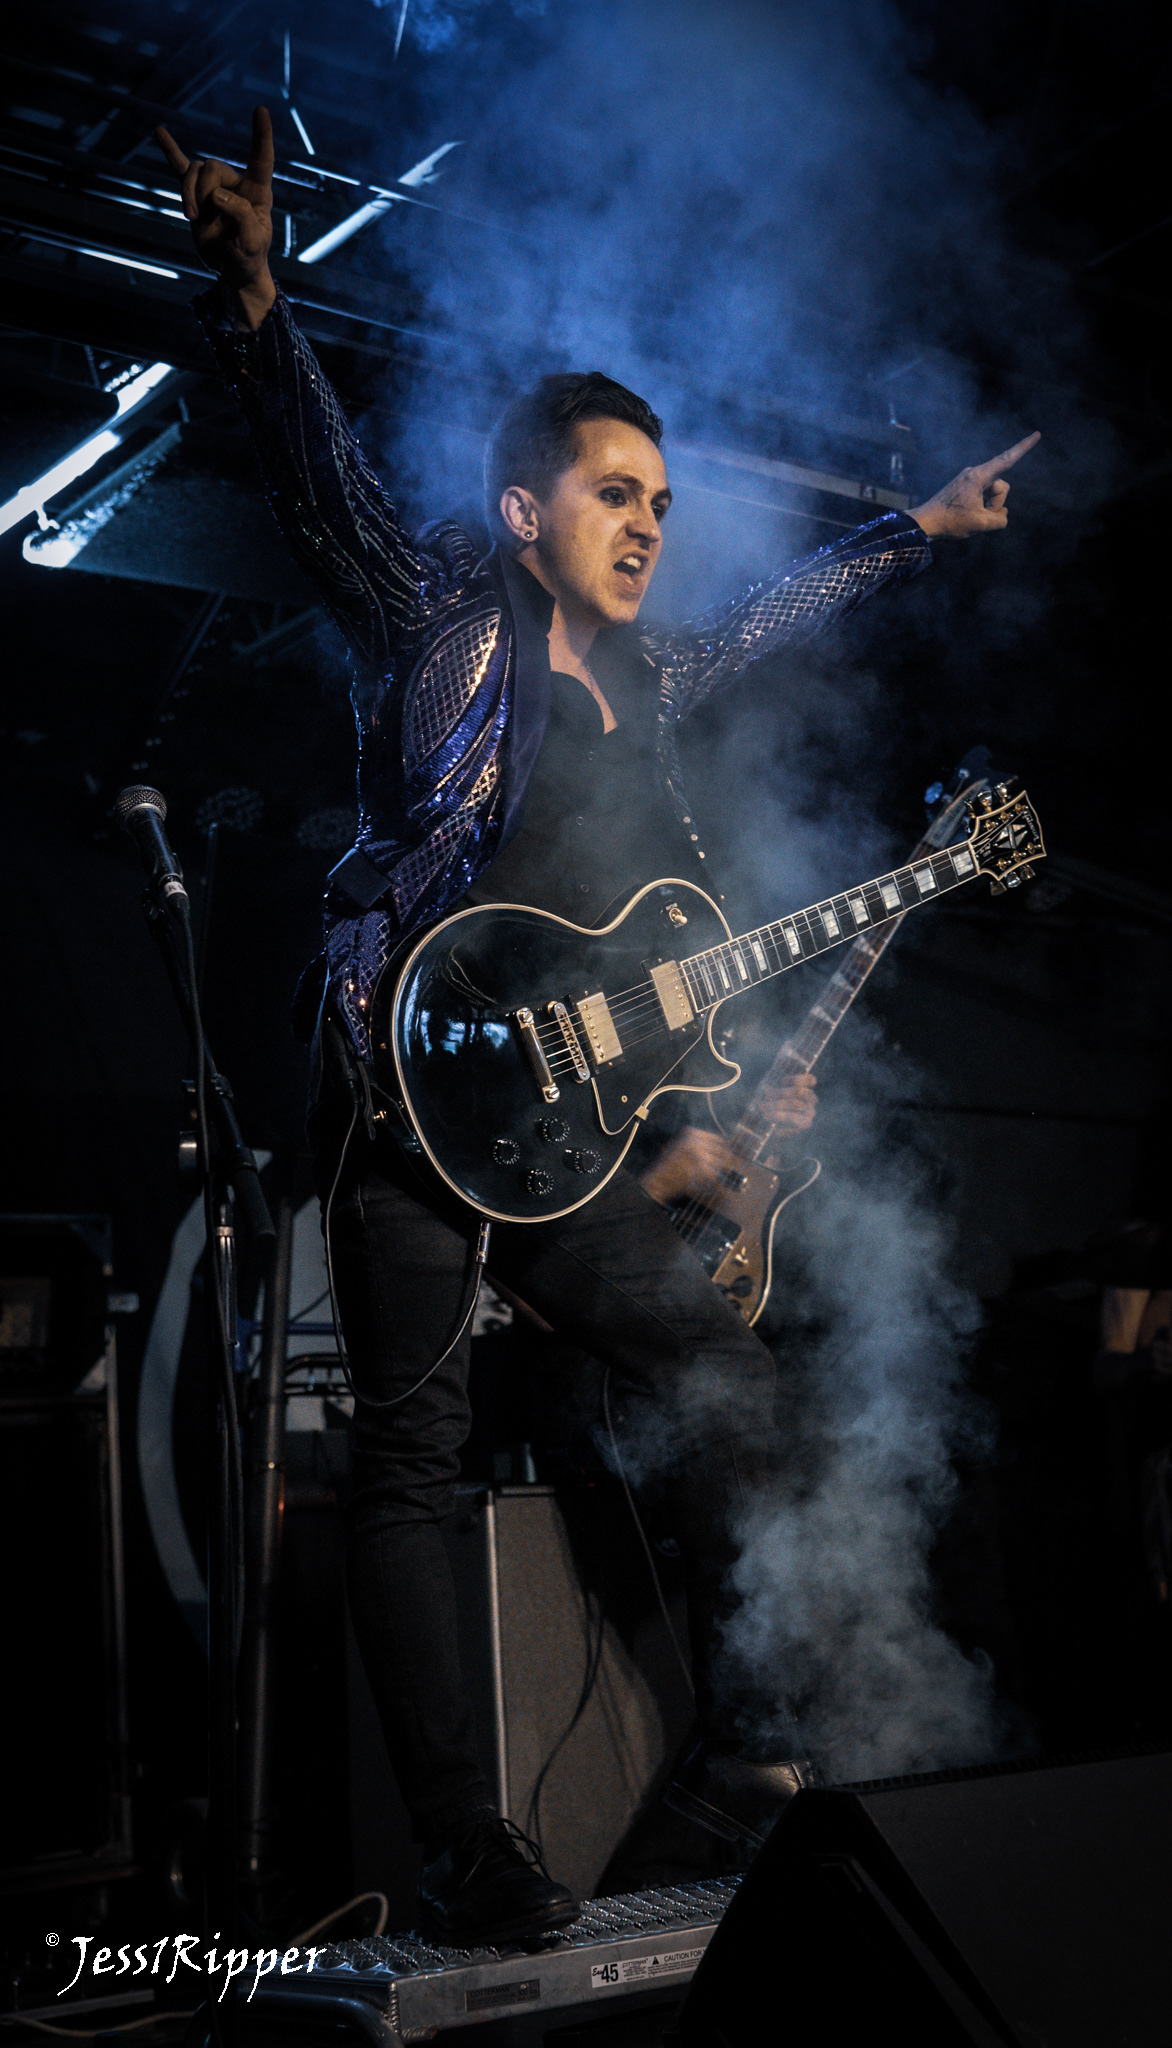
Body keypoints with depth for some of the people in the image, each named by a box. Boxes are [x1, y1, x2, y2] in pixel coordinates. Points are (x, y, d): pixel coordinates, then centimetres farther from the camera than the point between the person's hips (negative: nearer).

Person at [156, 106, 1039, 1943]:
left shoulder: (641, 682, 18)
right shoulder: (438, 622, 0)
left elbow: (775, 615, 34)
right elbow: (325, 479, -14)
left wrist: (922, 529, 38)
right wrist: (251, 293, -30)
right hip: (408, 1102, -7)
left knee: (725, 1373, 4)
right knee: (412, 1457, -6)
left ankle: (746, 1752, 16)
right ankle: (464, 1858, -2)